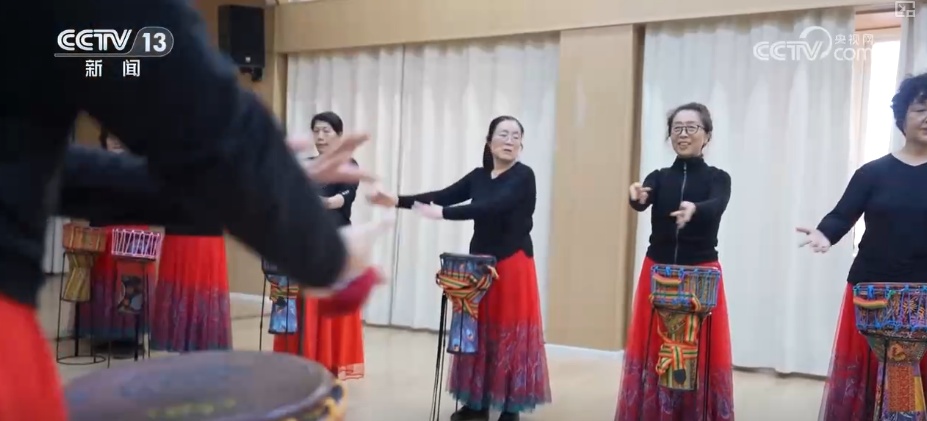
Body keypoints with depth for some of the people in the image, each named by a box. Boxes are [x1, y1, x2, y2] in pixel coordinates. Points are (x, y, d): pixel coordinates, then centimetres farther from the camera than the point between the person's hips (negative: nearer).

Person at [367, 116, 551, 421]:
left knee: (510, 333, -2)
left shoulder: (523, 176, -10)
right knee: (477, 331, 8)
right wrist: (398, 201, -8)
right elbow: (443, 195, 3)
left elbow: (493, 207, -23)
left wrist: (442, 213, -28)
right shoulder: (479, 176, 10)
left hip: (513, 265, -6)